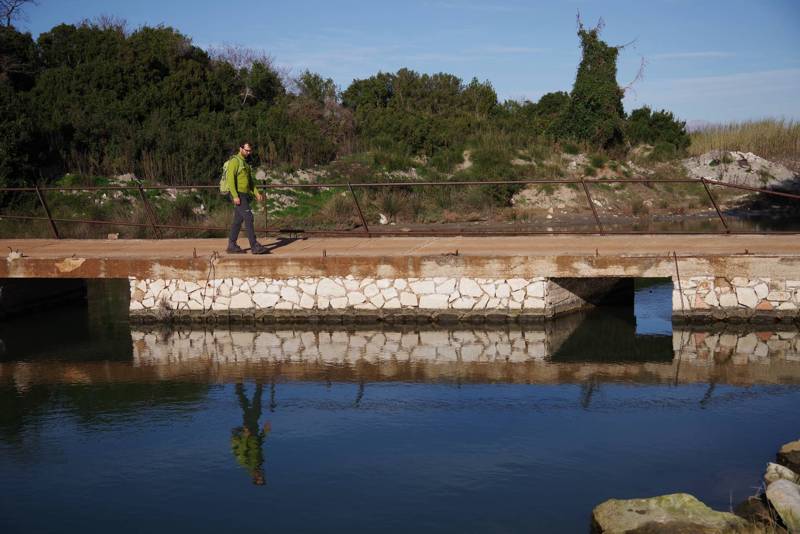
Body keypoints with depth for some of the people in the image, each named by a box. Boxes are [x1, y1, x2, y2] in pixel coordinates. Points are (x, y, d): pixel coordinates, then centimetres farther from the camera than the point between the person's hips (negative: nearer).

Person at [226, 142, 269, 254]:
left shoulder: (245, 163, 19)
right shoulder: (234, 161, -11)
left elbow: (250, 181, 23)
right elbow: (231, 179, -19)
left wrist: (256, 193, 11)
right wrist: (235, 196, -25)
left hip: (244, 195, 9)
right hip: (238, 195, -9)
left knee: (238, 220, 8)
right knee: (248, 218, -14)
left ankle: (232, 246, 11)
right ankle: (255, 246, -16)